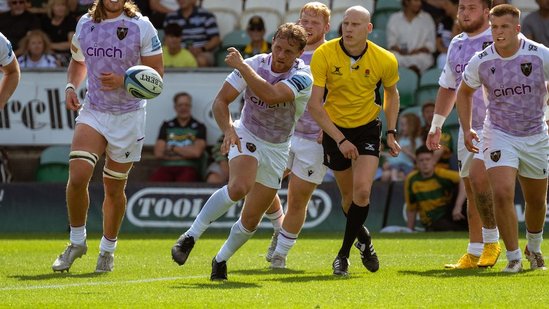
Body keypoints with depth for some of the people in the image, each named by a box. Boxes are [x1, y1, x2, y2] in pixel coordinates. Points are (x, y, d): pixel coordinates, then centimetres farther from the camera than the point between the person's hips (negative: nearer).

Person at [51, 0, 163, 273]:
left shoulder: (141, 26, -7)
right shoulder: (85, 24, 5)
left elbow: (156, 73, -6)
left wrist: (123, 81, -22)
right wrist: (70, 87, 3)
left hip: (128, 117, -2)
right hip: (92, 111, 2)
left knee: (114, 187, 7)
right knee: (77, 176, -17)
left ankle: (108, 249, 27)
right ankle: (77, 242, 2)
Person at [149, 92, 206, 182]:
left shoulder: (199, 127, 12)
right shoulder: (166, 126, 18)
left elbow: (196, 152, -3)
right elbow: (159, 153, 7)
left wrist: (172, 148, 5)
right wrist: (186, 154, 1)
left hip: (189, 168, -2)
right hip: (167, 167, 2)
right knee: (155, 180, -34)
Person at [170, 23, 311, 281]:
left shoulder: (303, 77, -21)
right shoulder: (254, 64, -15)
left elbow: (270, 95, -39)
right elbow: (220, 101, -12)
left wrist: (241, 66, -36)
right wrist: (228, 130, -30)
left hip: (277, 148, 1)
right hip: (246, 136, -1)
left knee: (251, 219, 3)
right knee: (239, 187, -33)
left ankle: (221, 259, 29)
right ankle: (190, 237, -23)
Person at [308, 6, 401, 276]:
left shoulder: (385, 60, -13)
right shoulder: (323, 55, -19)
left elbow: (391, 93, 9)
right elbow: (314, 104, -19)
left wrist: (391, 133, 3)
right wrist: (340, 140, -22)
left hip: (367, 128, 0)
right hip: (335, 129, 0)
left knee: (362, 191, -18)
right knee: (348, 196, 8)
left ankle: (343, 254, -5)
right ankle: (363, 237, 40)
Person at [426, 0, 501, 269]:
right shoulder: (456, 45, 14)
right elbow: (448, 88, 25)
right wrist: (436, 125, 23)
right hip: (468, 129, 7)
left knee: (478, 179, -21)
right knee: (472, 191, 7)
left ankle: (492, 241, -8)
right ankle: (474, 253, 12)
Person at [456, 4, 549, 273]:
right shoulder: (480, 62, -10)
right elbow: (464, 92, 10)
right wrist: (466, 128, 3)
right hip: (498, 136, -1)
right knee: (502, 193, -21)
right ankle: (513, 256, -9)